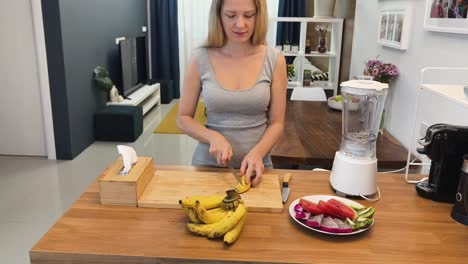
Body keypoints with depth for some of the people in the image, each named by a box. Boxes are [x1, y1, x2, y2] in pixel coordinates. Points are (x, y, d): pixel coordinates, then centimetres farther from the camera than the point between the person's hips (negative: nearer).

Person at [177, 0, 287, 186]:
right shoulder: (200, 59, -7)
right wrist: (213, 137, -17)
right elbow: (183, 119, 0)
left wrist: (258, 152, -20)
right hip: (208, 164, 0)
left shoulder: (274, 60, -7)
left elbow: (277, 123, -2)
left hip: (255, 167, 0)